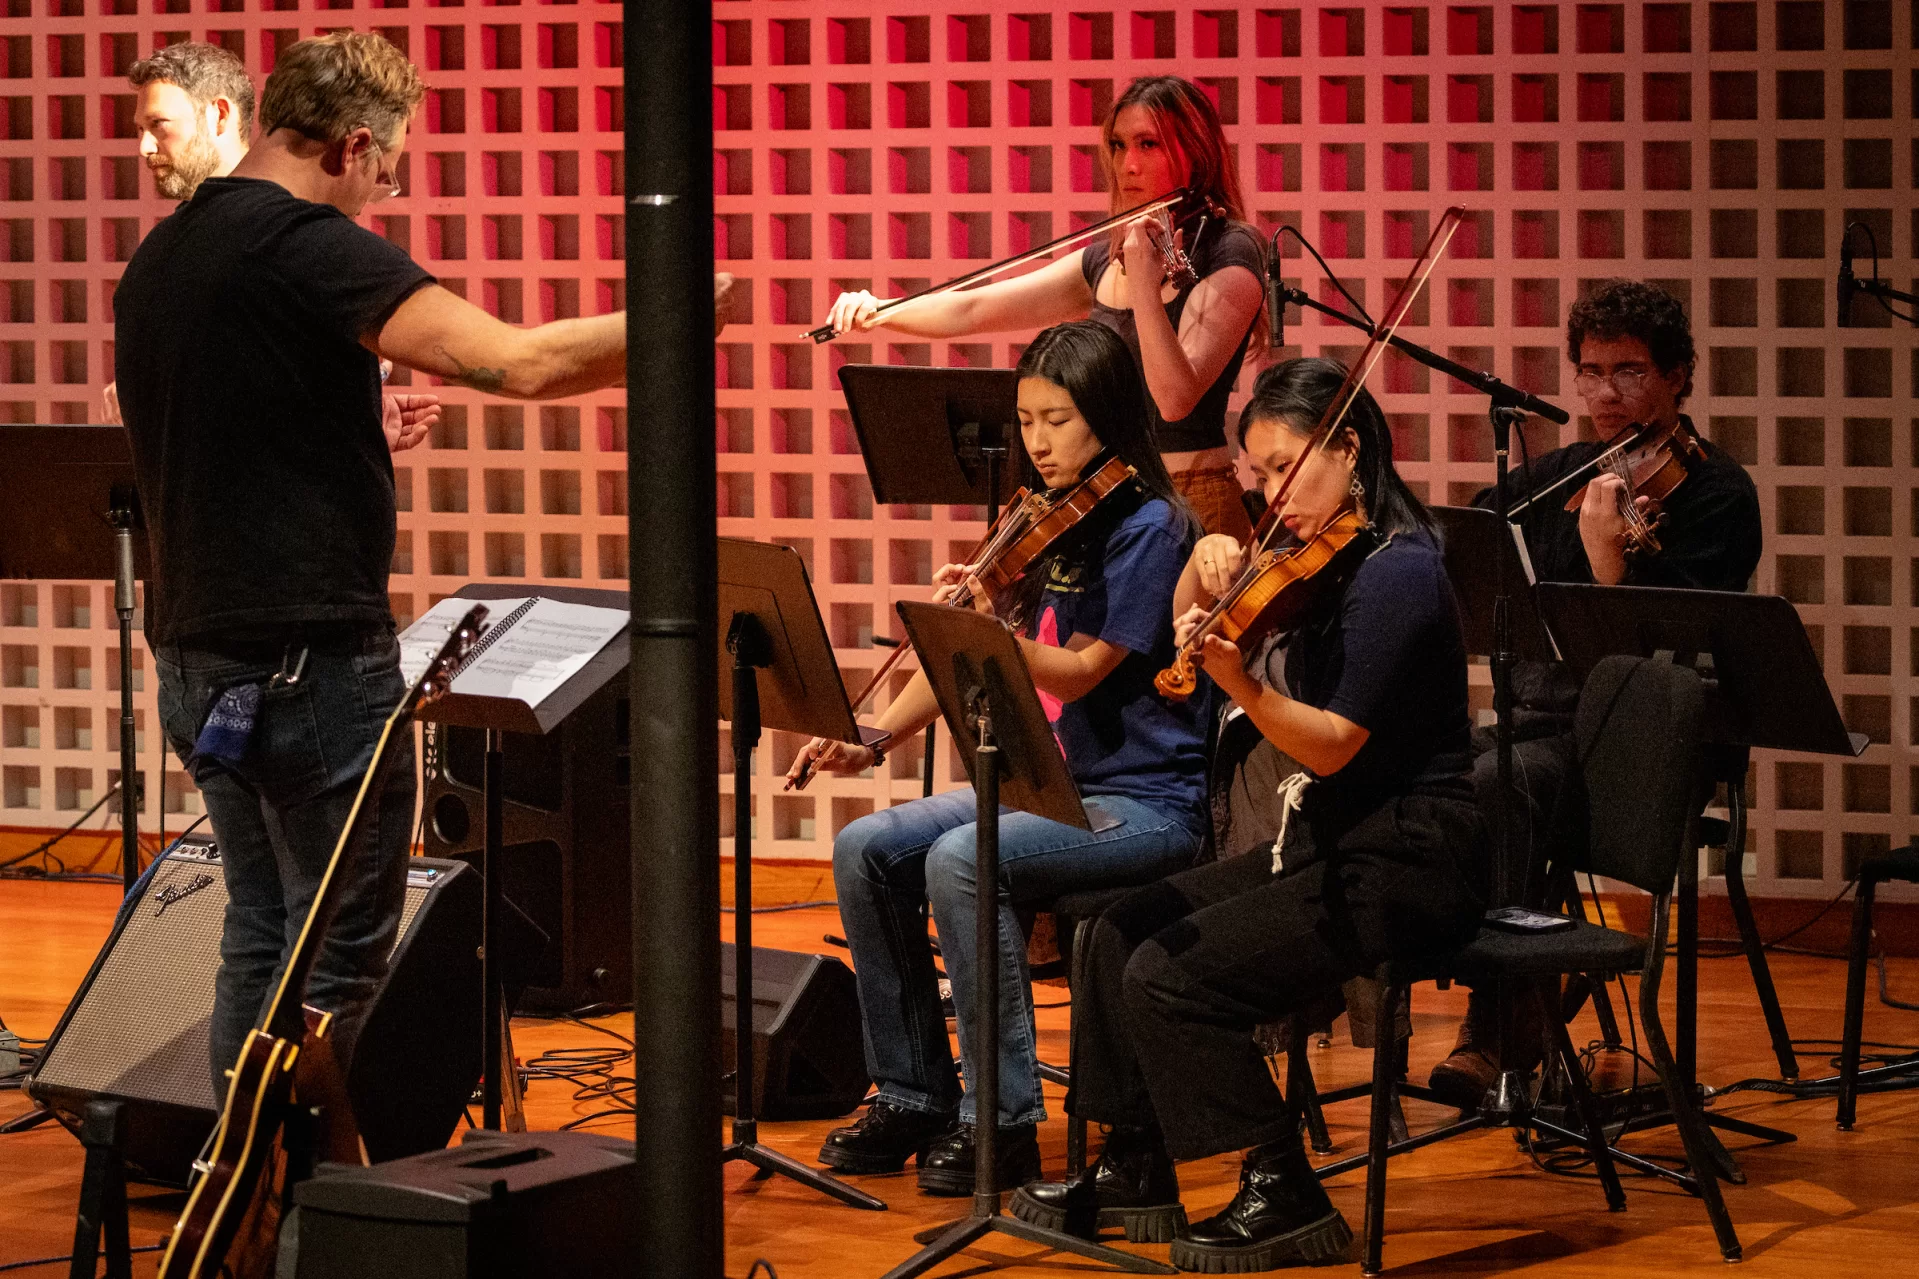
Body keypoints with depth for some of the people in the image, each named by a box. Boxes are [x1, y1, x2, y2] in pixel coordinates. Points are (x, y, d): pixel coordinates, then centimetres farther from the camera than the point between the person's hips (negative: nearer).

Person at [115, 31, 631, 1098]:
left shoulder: (160, 260, 13)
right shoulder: (307, 244, -15)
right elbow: (518, 362, -24)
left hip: (198, 659, 9)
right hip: (315, 661, -9)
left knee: (261, 933, 16)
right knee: (338, 953, -1)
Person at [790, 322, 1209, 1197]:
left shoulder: (1149, 527, -11)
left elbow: (1080, 670, -20)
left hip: (1144, 801, -8)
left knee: (959, 860, -30)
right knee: (867, 850, -7)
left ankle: (1004, 1118, -21)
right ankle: (914, 1095, 1)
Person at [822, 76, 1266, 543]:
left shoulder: (1229, 255, -9)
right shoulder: (1107, 262, 13)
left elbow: (1175, 399, -21)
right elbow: (974, 310, 16)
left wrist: (1143, 284, -27)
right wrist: (876, 310, 3)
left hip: (1193, 509, -6)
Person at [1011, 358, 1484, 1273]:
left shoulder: (1396, 573, -18)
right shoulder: (1324, 561, 10)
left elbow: (1333, 745, -22)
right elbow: (1192, 632, 22)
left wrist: (1239, 682, -34)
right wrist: (1205, 570, 2)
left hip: (1404, 863, -10)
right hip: (1328, 842, 10)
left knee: (1171, 978, -17)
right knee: (1123, 932, 7)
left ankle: (1284, 1197, -6)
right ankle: (1134, 1171, 17)